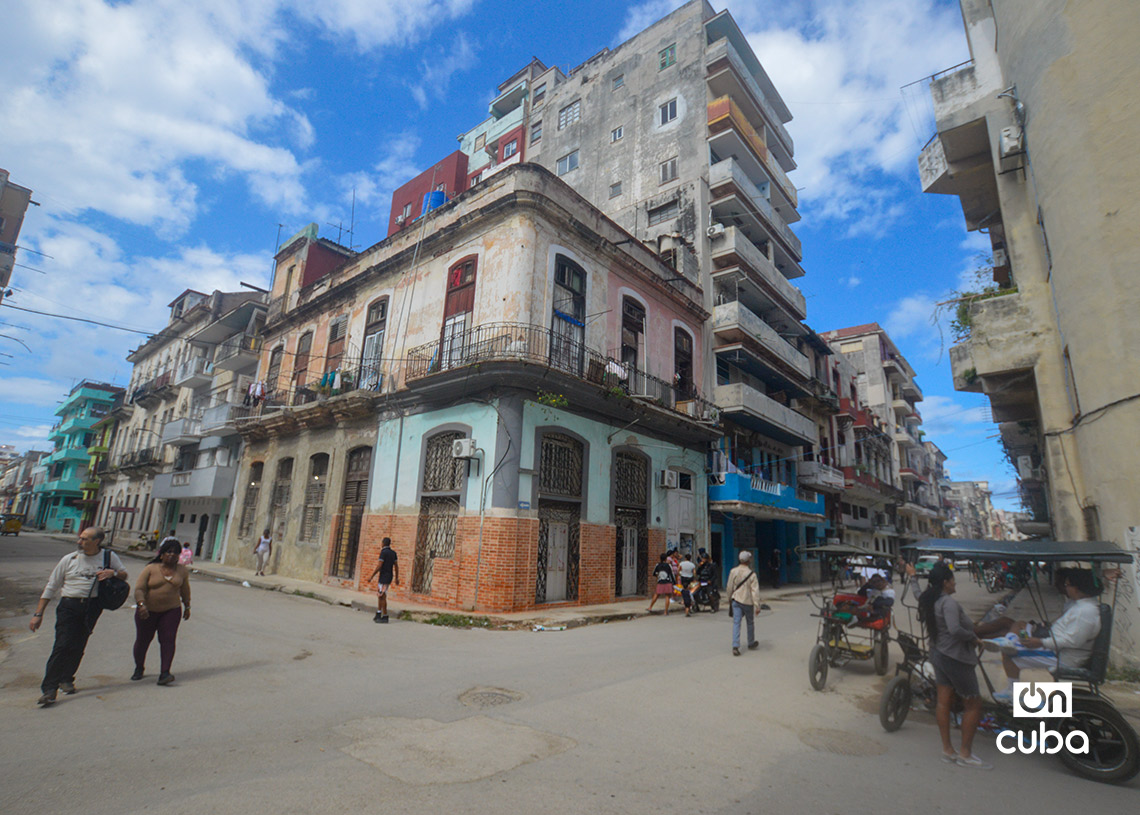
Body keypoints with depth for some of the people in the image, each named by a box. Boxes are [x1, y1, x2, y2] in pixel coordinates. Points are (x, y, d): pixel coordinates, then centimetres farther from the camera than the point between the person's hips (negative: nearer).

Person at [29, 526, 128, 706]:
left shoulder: (109, 557, 7)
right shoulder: (69, 559, 7)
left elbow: (124, 575, 17)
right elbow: (51, 587, 12)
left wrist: (113, 572, -6)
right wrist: (38, 614, 9)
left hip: (92, 606, 0)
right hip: (69, 605, 0)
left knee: (78, 646, 2)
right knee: (62, 645, -10)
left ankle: (66, 679, 23)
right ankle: (49, 689, -6)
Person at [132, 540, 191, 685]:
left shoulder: (182, 571, 3)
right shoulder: (150, 569, -7)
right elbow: (139, 589, -13)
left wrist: (187, 607, 19)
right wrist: (141, 605, -28)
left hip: (171, 611, 1)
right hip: (147, 611, 0)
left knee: (168, 640, -10)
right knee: (142, 640, 11)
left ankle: (164, 673, -11)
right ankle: (139, 668, 36)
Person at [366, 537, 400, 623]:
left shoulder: (383, 552, -12)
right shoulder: (393, 552, 11)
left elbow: (379, 566, -17)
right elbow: (396, 566, 14)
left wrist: (371, 576, -11)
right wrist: (396, 578, 19)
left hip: (384, 577, -8)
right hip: (389, 576, 8)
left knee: (382, 597, -3)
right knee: (379, 595, 16)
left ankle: (385, 617, -1)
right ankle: (378, 615, 19)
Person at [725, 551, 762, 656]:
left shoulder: (733, 572, -3)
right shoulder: (752, 574, -12)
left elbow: (729, 587, 4)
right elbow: (755, 591, -15)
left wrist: (729, 599, 19)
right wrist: (757, 606, -12)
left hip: (736, 600, 2)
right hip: (748, 601, -2)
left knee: (736, 623, 0)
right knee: (750, 623, 19)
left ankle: (735, 646, -11)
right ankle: (751, 643, 35)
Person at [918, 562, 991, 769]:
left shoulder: (929, 601, 5)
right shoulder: (948, 602, -23)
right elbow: (955, 629, -34)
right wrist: (973, 637, -16)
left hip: (938, 654, 9)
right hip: (955, 658, -9)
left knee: (943, 702, 13)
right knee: (973, 705, 6)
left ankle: (947, 750, 22)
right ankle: (965, 754, 14)